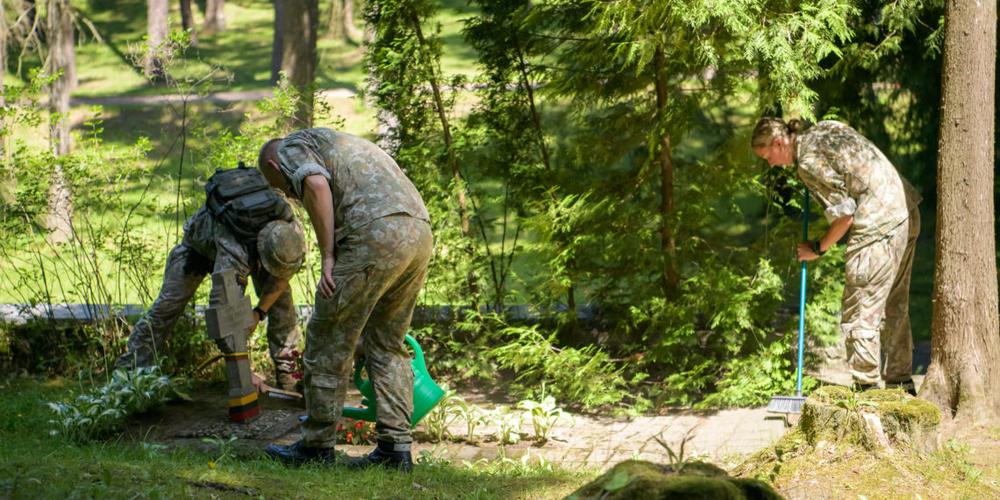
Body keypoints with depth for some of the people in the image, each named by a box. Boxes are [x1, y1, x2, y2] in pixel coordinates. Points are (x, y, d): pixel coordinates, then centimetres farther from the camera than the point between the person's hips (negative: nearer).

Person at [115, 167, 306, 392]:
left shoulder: (292, 231, -36)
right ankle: (128, 369, 2)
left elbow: (281, 277, -14)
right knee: (169, 303, -7)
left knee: (281, 297, -11)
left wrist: (259, 312, -23)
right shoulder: (232, 254, -50)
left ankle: (287, 373, -2)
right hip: (203, 239, -4)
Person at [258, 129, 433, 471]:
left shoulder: (292, 147, 13)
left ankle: (317, 446, 12)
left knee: (329, 342, 5)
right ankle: (395, 446, 14)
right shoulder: (340, 145, 38)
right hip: (420, 232, 8)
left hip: (376, 234, -8)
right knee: (387, 344, 18)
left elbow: (317, 185, -12)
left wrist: (327, 256, -8)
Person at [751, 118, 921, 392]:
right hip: (907, 214, 10)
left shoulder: (809, 161, -13)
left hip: (878, 225, -10)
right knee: (894, 306, 17)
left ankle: (867, 388, -4)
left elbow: (845, 214, -14)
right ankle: (900, 383, 23)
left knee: (860, 312, -4)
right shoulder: (825, 128, 13)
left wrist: (819, 248, -1)